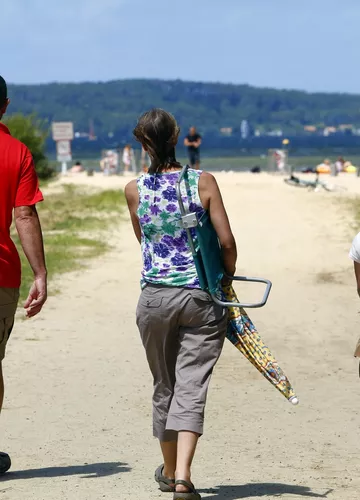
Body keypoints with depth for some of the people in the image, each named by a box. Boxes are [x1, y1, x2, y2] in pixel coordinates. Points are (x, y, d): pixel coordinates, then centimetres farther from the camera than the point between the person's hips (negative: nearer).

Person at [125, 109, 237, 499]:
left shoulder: (134, 190, -2)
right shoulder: (203, 182, -7)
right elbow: (226, 242, -7)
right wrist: (226, 279, 9)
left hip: (155, 298, 2)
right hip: (203, 298, -2)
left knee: (164, 387, 17)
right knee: (192, 386, -1)